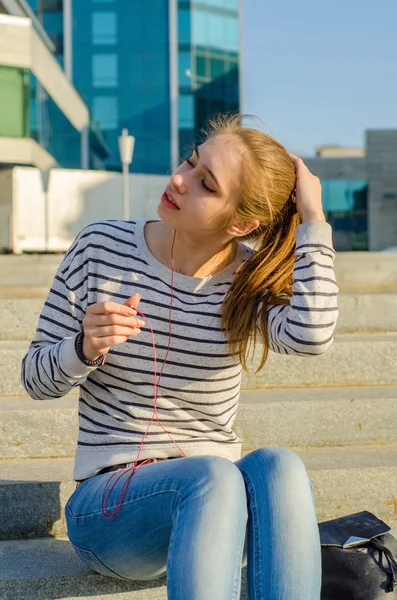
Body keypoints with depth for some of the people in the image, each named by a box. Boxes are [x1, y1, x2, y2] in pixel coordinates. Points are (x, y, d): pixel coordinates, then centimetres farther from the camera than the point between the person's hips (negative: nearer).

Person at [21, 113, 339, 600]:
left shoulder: (252, 281, 0)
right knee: (214, 476, -35)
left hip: (211, 495, 2)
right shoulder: (102, 247, -2)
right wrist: (86, 349, -18)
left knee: (278, 465, -33)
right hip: (106, 505, -2)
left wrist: (313, 220, -16)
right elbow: (36, 378, 4)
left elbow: (312, 336, -25)